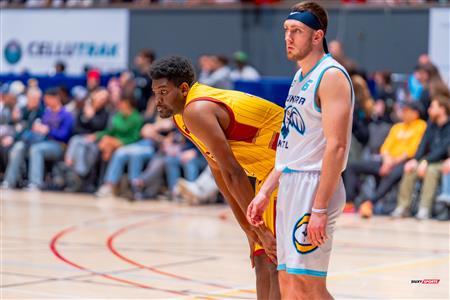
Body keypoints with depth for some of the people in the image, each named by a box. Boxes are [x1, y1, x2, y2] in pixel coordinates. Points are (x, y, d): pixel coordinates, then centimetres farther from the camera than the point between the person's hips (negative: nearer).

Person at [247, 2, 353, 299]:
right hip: (290, 185, 10)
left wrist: (319, 209, -23)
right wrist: (265, 192, 18)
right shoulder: (301, 77, 17)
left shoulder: (331, 76, -13)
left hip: (314, 185, -10)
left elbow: (336, 147, -20)